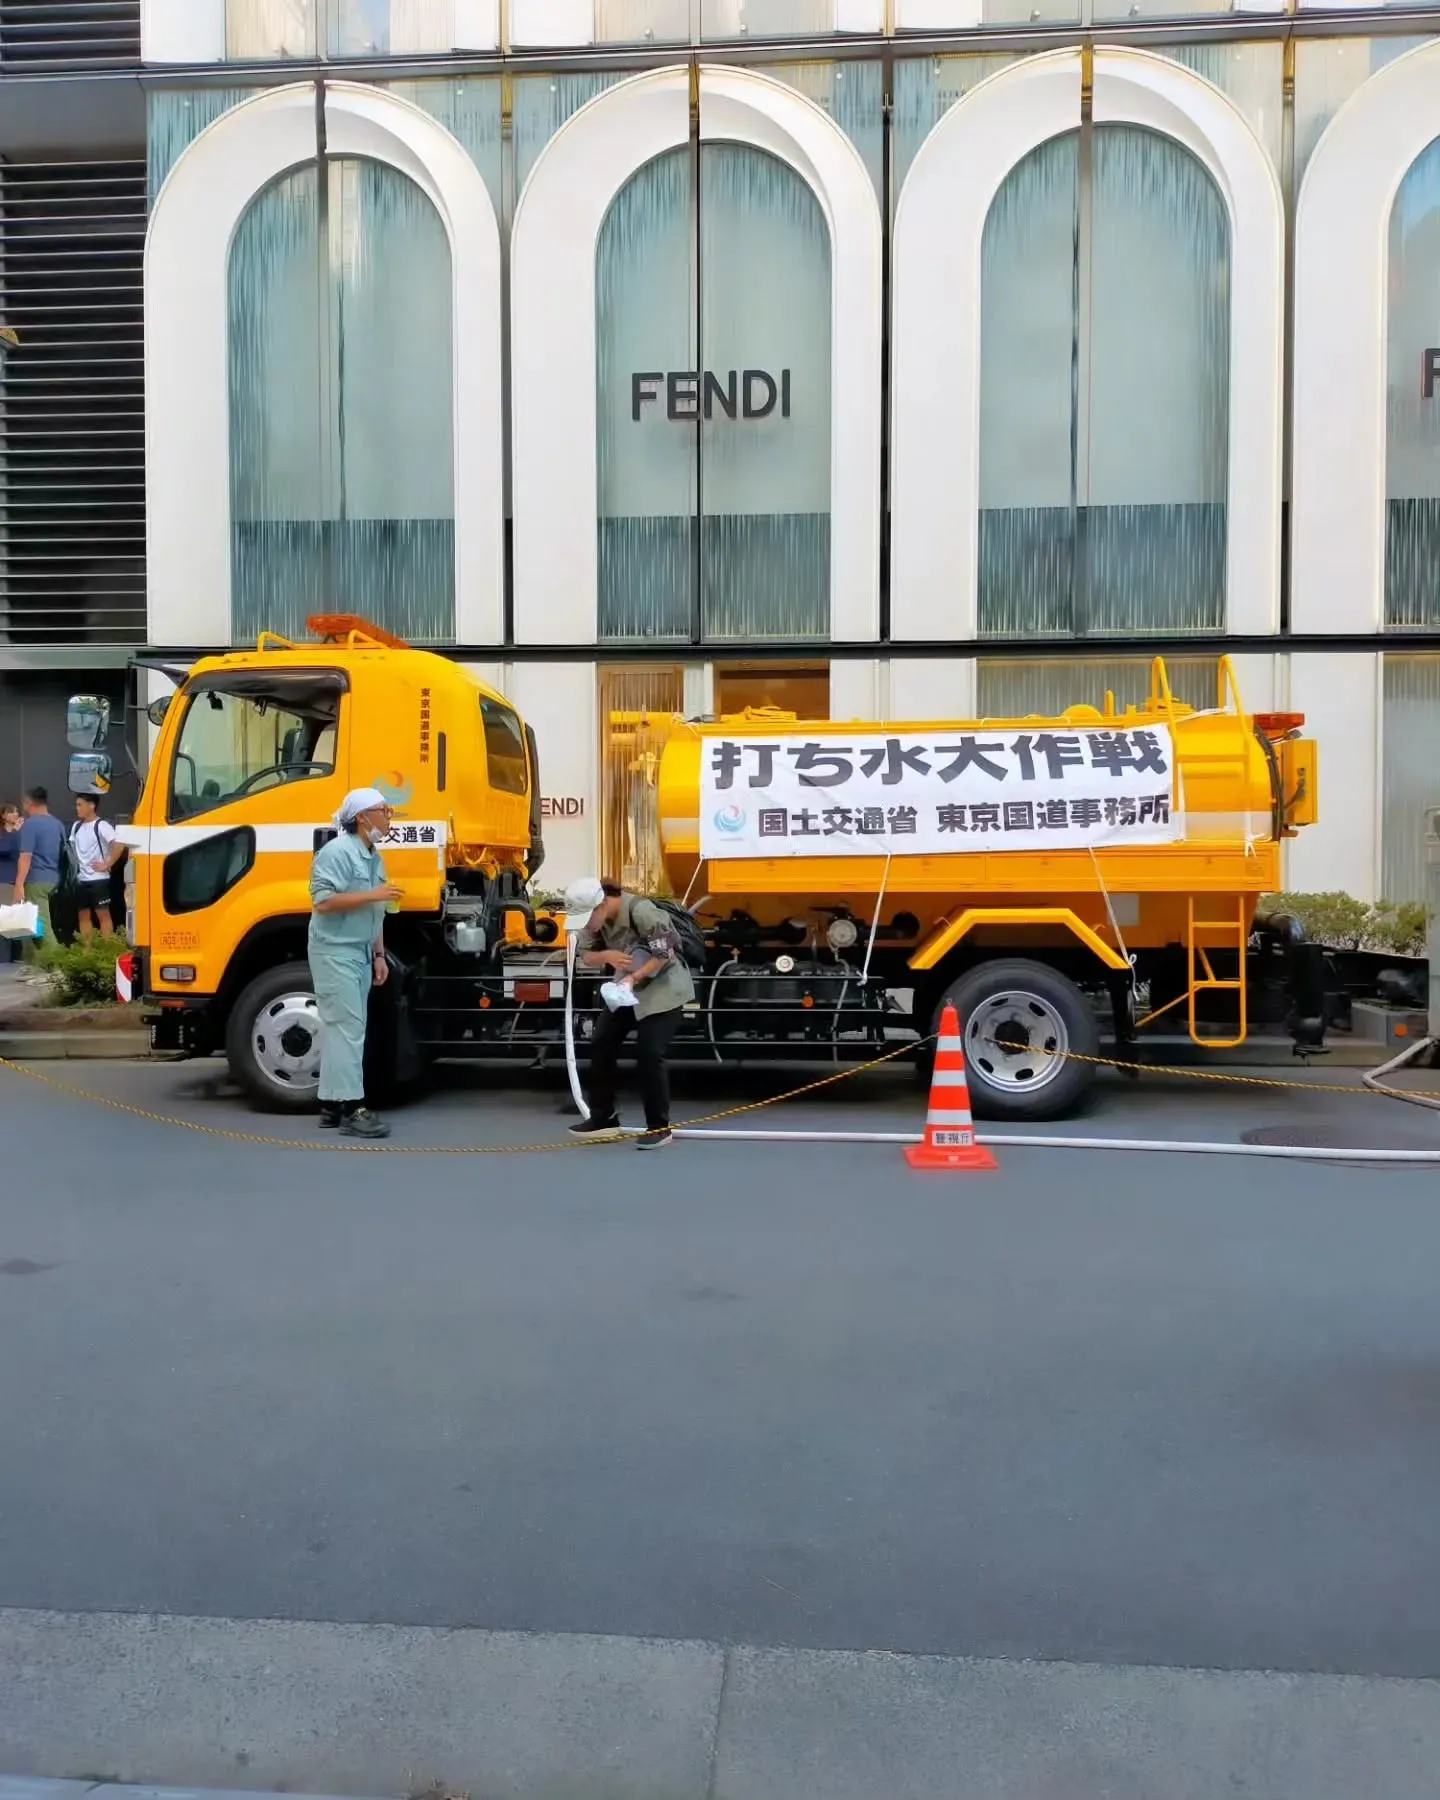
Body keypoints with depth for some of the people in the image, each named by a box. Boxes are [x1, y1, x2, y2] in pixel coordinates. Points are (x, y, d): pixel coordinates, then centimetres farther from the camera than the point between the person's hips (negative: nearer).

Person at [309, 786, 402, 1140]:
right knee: (347, 1028, -11)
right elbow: (323, 902, -22)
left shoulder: (374, 858, 15)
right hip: (335, 952, -9)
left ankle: (331, 1104, 13)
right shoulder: (337, 852, -13)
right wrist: (373, 895, -21)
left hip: (360, 954, 9)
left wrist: (379, 955, 15)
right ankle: (351, 1109, -9)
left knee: (343, 1029, 9)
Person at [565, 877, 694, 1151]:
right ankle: (603, 1118, 17)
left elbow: (664, 954, -26)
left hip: (663, 986, -8)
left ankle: (659, 1127, -1)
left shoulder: (641, 911, -31)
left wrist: (634, 977, -35)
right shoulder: (594, 919, -9)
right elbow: (584, 956, -4)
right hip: (627, 987, 8)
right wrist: (605, 955, -25)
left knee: (649, 1053, -14)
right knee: (601, 1046, 4)